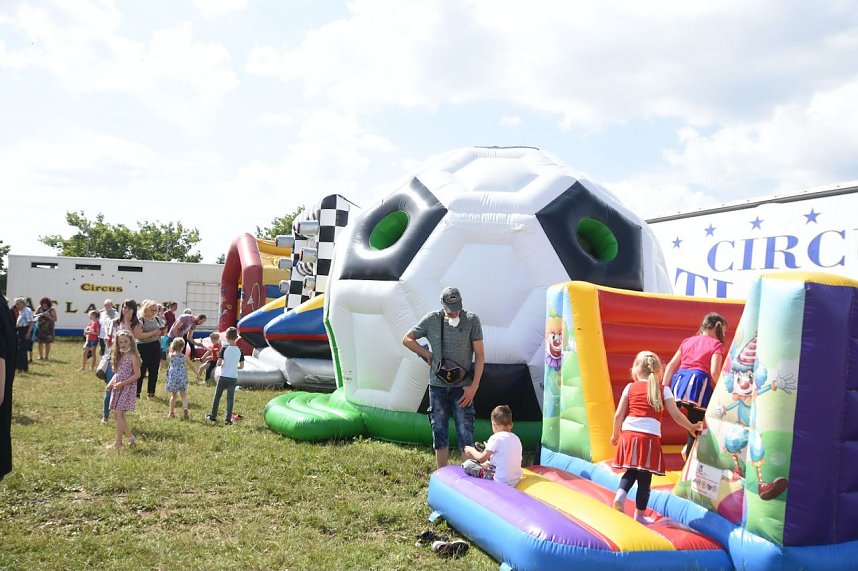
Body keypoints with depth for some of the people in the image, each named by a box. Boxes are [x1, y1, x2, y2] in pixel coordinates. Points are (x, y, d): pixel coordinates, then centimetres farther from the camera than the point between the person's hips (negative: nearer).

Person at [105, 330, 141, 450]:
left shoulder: (133, 356, -11)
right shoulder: (120, 356, 12)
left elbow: (137, 375, -15)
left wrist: (122, 383, -19)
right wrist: (111, 383, 1)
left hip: (127, 388, -8)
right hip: (118, 388, 8)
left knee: (119, 414, -9)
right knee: (120, 415, 10)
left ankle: (118, 443, -4)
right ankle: (131, 437, 22)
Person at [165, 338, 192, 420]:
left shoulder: (171, 355, -4)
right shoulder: (185, 356, -4)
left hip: (172, 377, 1)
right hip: (182, 378, -1)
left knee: (173, 395, 14)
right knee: (184, 395, 6)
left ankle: (171, 412, 20)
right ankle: (185, 408, -17)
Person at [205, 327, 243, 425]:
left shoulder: (224, 349, -10)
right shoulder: (239, 350, 0)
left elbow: (219, 363, -14)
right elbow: (241, 365, 3)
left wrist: (221, 364, 8)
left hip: (223, 376, -2)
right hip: (234, 377, 2)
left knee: (217, 396, 12)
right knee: (230, 398, 6)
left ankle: (213, 416, 20)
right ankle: (228, 419, 5)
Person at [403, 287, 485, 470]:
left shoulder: (471, 320, -4)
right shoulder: (432, 319, 1)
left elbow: (480, 355, -4)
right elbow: (407, 339, 11)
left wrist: (474, 386, -9)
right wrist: (428, 355, 0)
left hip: (462, 387, -2)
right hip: (437, 385, 2)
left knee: (465, 433, -3)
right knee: (439, 432, 9)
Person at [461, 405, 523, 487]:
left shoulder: (496, 438, -11)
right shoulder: (516, 439, 8)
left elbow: (482, 459, -6)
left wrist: (471, 450, 13)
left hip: (500, 482, -8)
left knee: (467, 464, -1)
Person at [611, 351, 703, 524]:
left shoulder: (630, 387, 8)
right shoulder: (663, 390, 6)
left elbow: (619, 414, 6)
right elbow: (676, 415, 6)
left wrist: (615, 434, 20)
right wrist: (691, 427, 23)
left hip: (628, 434, 2)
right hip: (649, 437, -2)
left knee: (631, 472, 20)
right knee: (644, 478, 7)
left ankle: (620, 494, -5)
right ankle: (640, 514, 15)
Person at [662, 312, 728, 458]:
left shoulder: (687, 341, 21)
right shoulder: (716, 344, 5)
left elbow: (671, 366, 14)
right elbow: (714, 371, -9)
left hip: (679, 382, 6)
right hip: (699, 385, -5)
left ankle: (689, 448, 8)